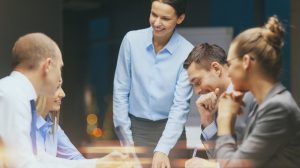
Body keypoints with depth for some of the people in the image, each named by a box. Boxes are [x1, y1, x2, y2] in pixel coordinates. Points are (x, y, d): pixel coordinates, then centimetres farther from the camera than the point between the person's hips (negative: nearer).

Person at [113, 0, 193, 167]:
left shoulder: (187, 53, -12)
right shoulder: (132, 40, -8)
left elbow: (181, 105, -13)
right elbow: (120, 90, -2)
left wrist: (162, 150, -21)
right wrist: (125, 139, -4)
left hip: (169, 127, -1)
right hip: (135, 125, 1)